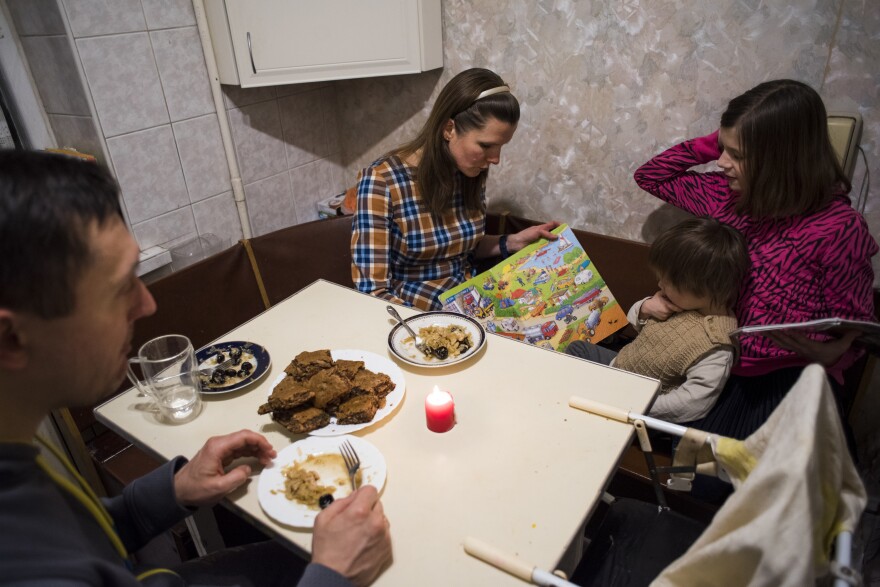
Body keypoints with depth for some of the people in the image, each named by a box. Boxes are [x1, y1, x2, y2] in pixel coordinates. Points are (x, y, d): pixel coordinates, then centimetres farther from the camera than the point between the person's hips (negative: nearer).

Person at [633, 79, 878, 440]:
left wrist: (830, 352, -28)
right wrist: (714, 142, -1)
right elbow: (650, 177, 12)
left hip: (788, 375, -5)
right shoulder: (731, 194, 1)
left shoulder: (838, 228, -14)